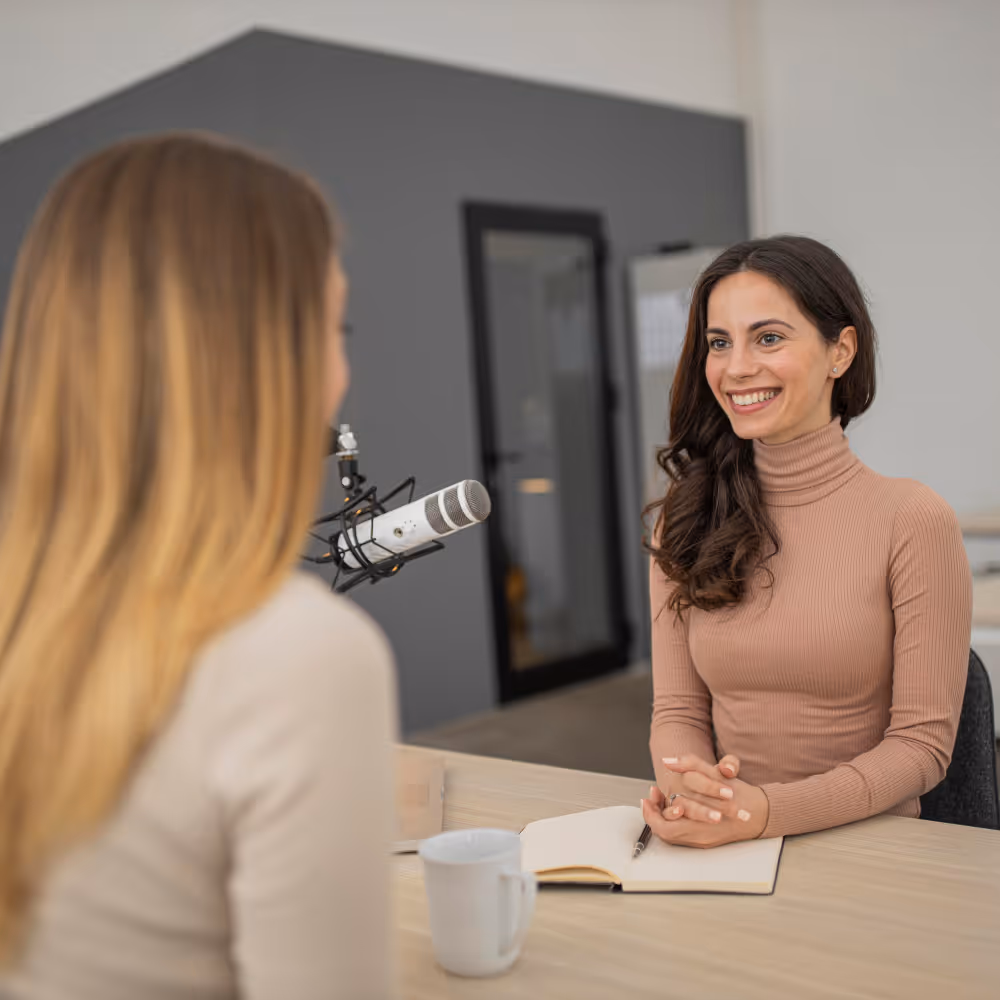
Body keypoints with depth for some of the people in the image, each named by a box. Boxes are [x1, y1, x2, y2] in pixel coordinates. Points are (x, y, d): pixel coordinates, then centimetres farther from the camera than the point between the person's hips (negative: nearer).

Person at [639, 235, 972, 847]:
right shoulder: (685, 520, 5)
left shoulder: (913, 521, -6)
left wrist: (769, 812, -20)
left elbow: (922, 743, -6)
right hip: (724, 855, 3)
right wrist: (689, 788, -16)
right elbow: (678, 711, 5)